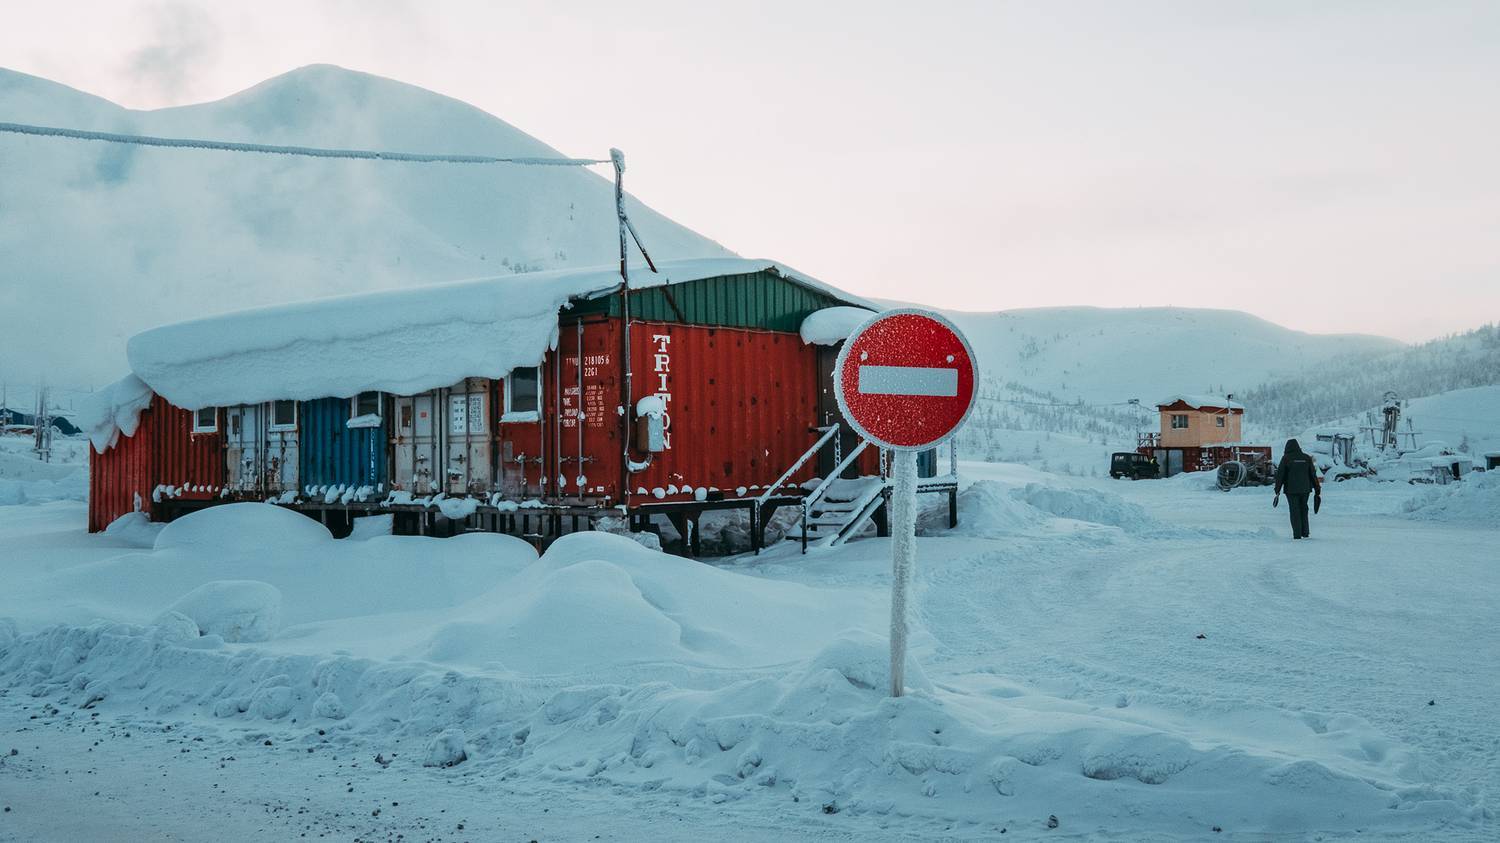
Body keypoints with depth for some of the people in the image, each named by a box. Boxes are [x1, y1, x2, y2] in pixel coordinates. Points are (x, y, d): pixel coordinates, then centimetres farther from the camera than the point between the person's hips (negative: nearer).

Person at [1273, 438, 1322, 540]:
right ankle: (1305, 532, 17)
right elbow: (1313, 475, 6)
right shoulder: (1306, 458, 6)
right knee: (1303, 509, 18)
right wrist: (1317, 490, 11)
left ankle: (1297, 534, -1)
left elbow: (1280, 475, -7)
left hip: (1291, 489, -3)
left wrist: (1277, 491, -5)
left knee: (1295, 511, 3)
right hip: (1305, 489, 3)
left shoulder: (1286, 458, -4)